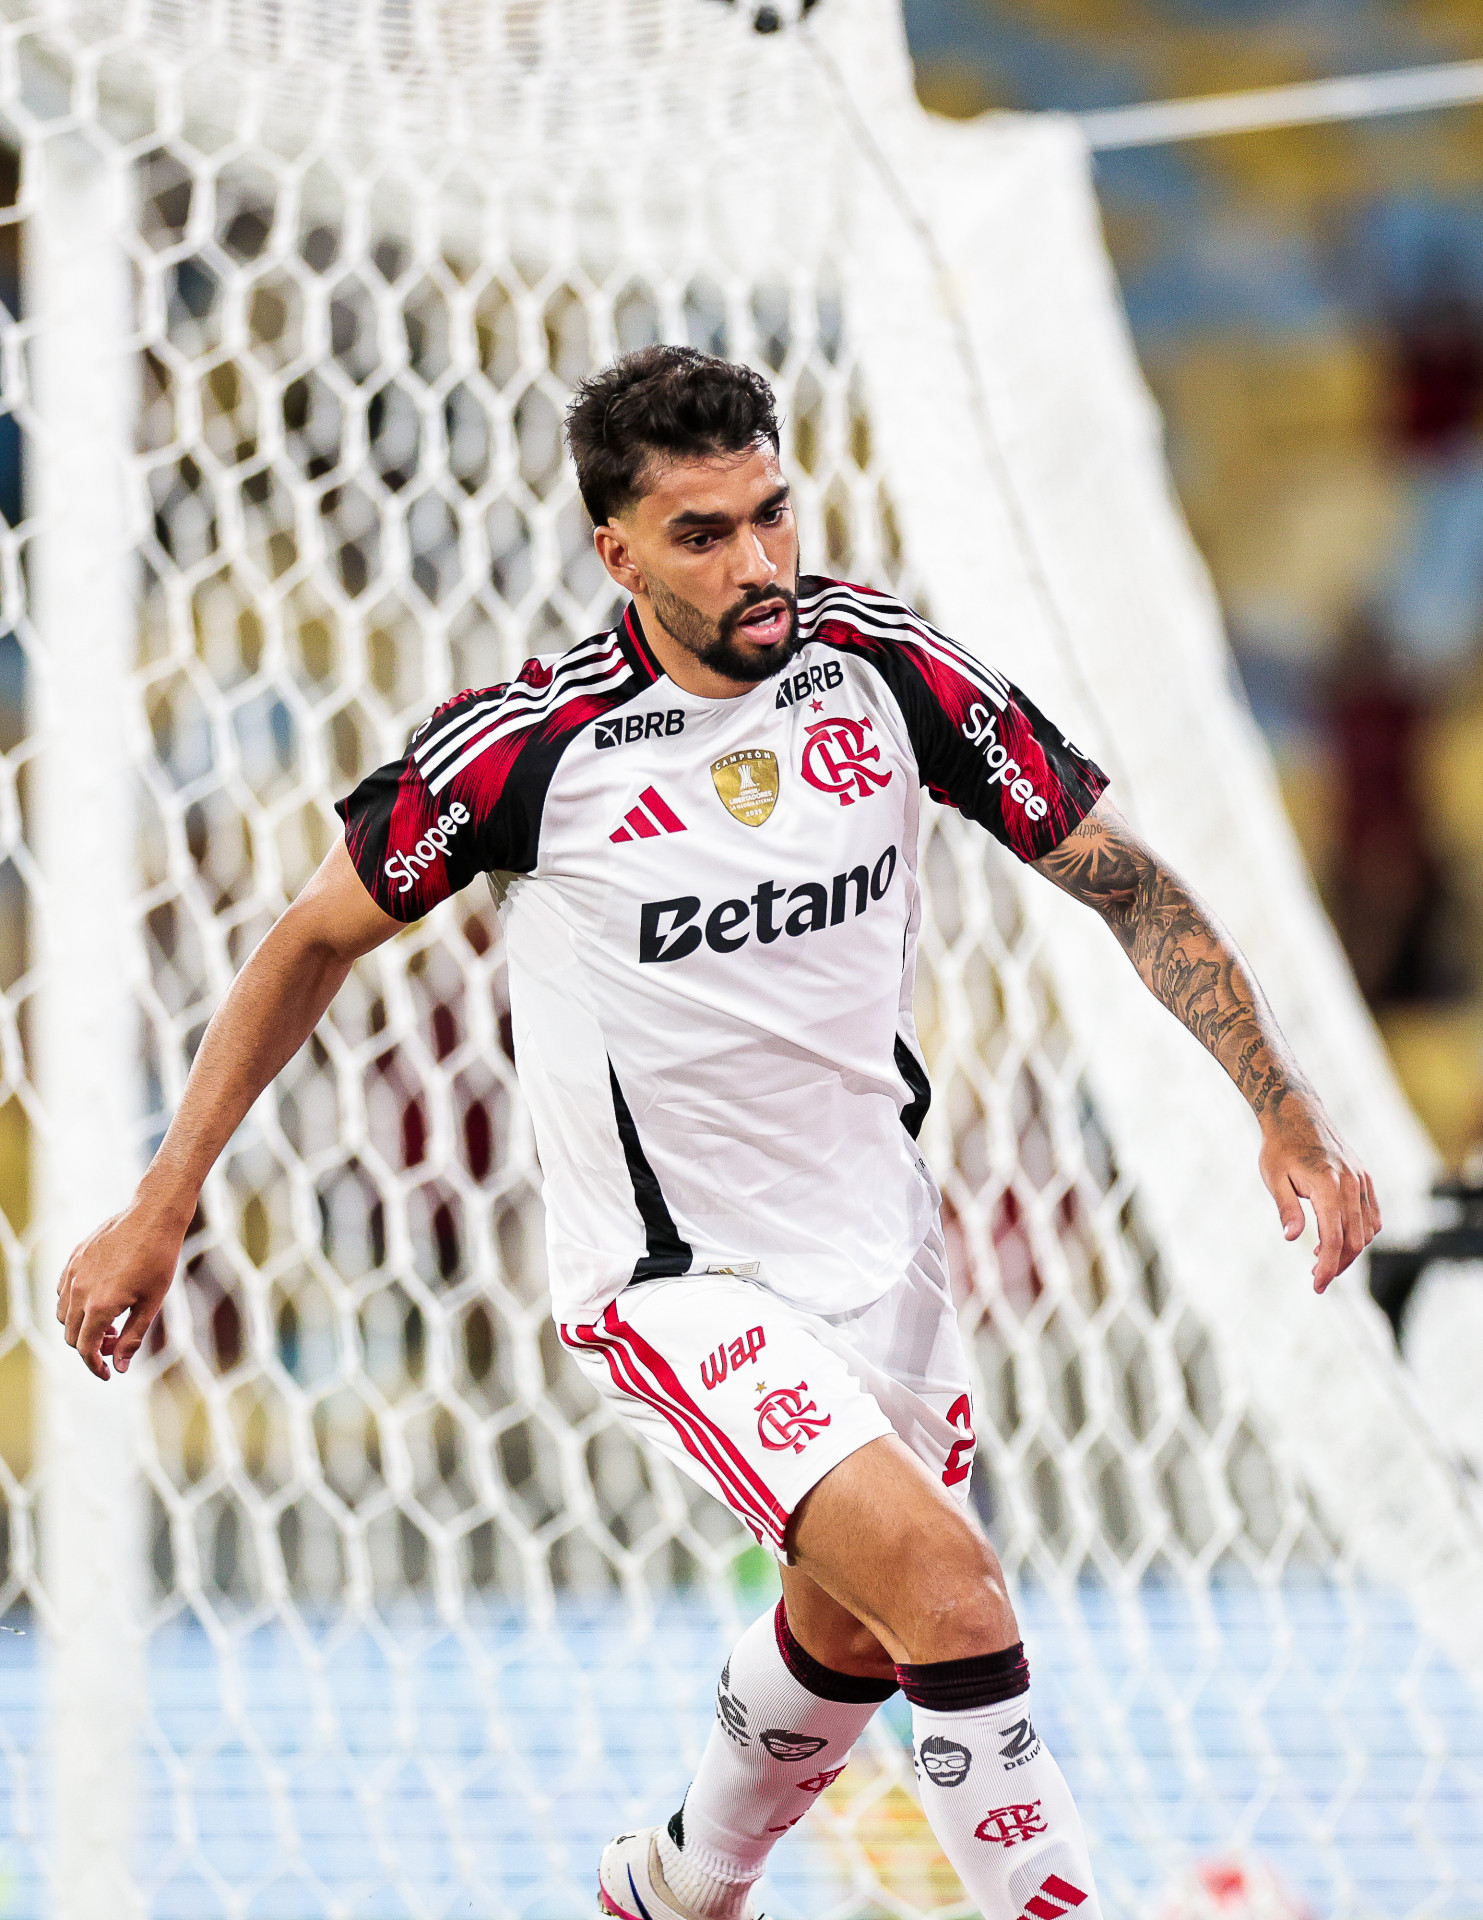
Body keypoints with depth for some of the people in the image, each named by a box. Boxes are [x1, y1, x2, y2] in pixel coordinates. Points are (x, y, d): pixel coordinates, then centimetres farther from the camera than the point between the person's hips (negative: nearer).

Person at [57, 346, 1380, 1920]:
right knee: (947, 1584, -24)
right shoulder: (532, 741, -19)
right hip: (669, 1277, -5)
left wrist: (1285, 1110, -9)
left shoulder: (888, 666, -10)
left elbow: (1121, 877, -2)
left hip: (875, 1242, 5)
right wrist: (158, 1211, -4)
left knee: (851, 1627, 22)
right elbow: (317, 938, -5)